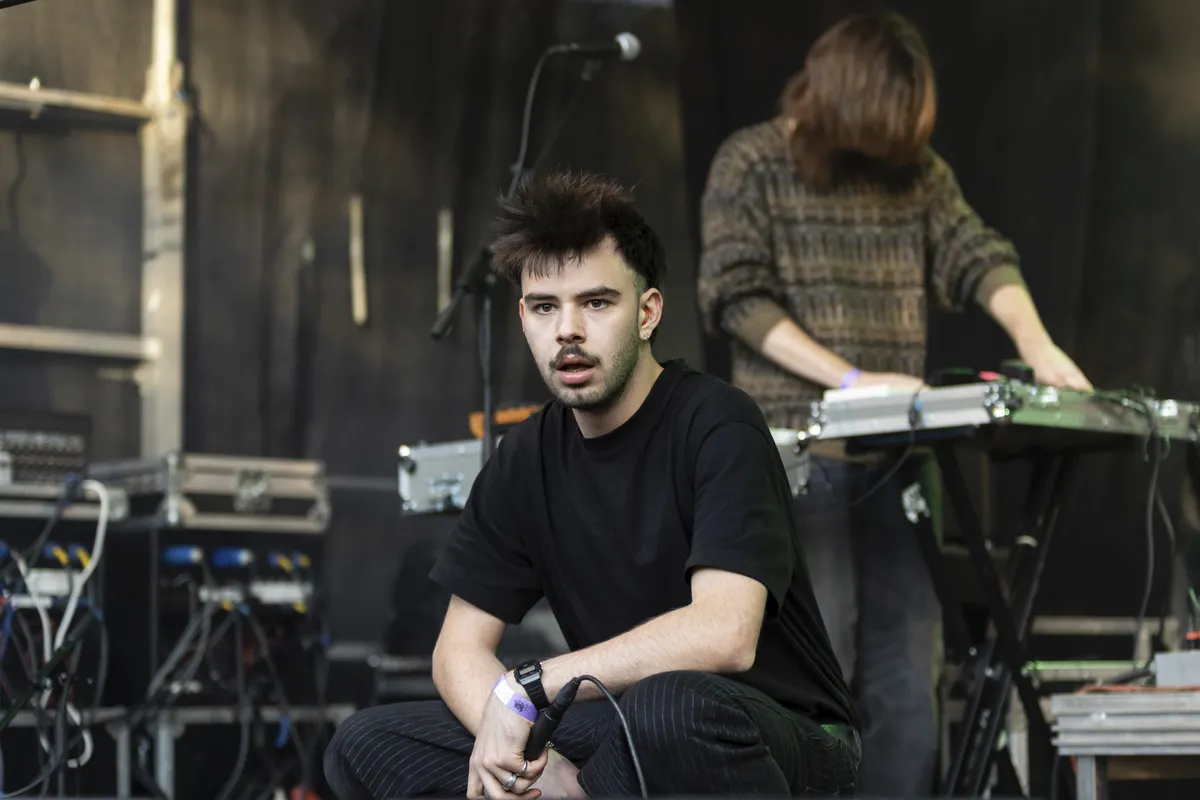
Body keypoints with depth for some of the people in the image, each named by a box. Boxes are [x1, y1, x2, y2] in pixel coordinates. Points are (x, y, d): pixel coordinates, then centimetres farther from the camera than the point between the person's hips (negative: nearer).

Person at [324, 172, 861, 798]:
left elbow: (725, 633, -27)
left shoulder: (715, 423, -13)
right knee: (365, 747, -8)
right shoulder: (526, 459, 6)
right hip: (616, 737, 7)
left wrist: (526, 688, -23)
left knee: (668, 707, -42)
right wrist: (503, 736, -17)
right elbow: (461, 645, 6)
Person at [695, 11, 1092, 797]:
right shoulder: (752, 163, -1)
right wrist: (852, 378, -17)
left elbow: (979, 257, 5)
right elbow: (740, 297, -8)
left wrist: (1037, 346, -15)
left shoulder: (918, 171, 13)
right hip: (797, 453, -5)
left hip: (895, 456, 5)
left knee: (907, 686, 4)